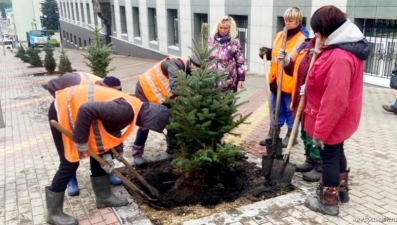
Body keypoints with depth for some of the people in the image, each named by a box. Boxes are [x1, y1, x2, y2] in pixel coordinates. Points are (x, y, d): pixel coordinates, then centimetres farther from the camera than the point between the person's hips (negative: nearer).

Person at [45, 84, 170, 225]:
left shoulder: (135, 109, 2)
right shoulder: (126, 110, -29)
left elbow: (109, 130, 11)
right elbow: (86, 110, -35)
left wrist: (106, 155, 0)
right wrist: (81, 142, -24)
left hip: (75, 108, 10)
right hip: (62, 110, -10)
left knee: (98, 155, 13)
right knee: (70, 163, -4)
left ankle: (103, 197, 26)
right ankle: (54, 212, 11)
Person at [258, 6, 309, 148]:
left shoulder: (303, 38, -12)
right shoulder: (280, 35, 10)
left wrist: (288, 60, -33)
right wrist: (266, 53, 1)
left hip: (291, 83, -7)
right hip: (276, 80, 7)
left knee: (291, 110, 8)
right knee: (276, 110, 17)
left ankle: (291, 135, 23)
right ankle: (273, 134, 29)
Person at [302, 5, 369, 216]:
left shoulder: (340, 57, -31)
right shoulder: (345, 47, 3)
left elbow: (334, 101, -30)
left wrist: (320, 131, -25)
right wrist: (309, 87, 5)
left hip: (331, 121, -10)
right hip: (338, 120, 10)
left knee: (329, 157, 5)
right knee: (337, 152, 24)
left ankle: (328, 201, 21)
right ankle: (341, 189, 42)